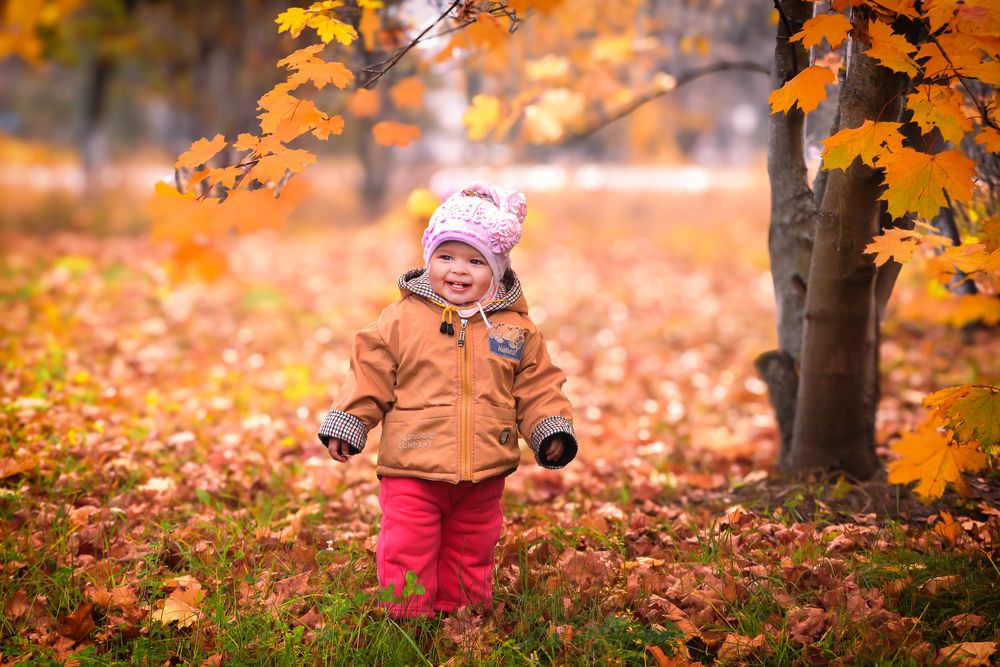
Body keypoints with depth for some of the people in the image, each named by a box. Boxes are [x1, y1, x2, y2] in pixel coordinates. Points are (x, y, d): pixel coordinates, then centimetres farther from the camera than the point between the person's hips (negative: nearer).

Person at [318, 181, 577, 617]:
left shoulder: (515, 328, 2)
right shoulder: (402, 319, -3)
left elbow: (537, 386, 7)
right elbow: (369, 374, 1)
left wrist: (552, 430, -3)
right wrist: (345, 425, -2)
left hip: (483, 477, 2)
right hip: (413, 471, -2)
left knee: (471, 556, 15)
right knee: (407, 556, -1)